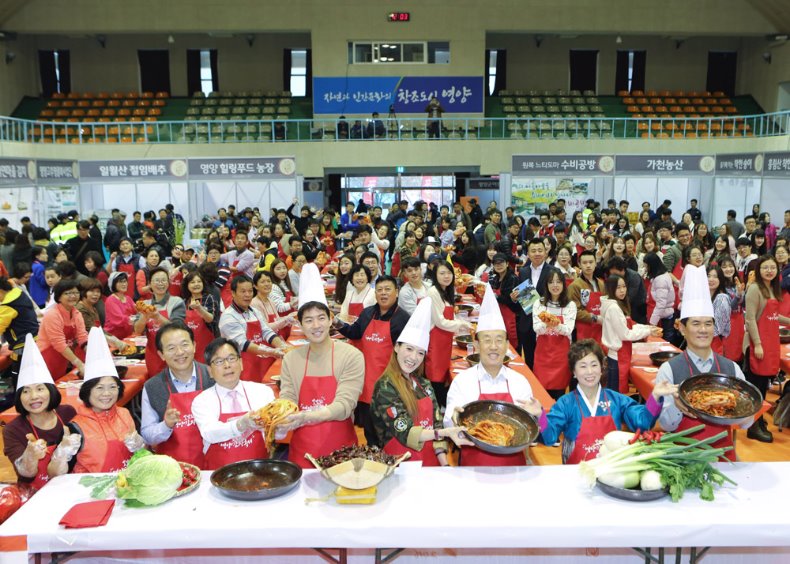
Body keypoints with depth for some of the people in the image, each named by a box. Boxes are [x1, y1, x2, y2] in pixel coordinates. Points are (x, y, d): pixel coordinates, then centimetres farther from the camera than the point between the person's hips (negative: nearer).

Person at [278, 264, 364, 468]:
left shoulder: (352, 356, -10)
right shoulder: (291, 359, 1)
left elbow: (344, 406, -18)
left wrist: (304, 417, -33)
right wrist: (280, 420, -27)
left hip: (340, 449, -2)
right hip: (301, 452, 2)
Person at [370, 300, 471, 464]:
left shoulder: (424, 384, 9)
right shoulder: (385, 387, -9)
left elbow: (436, 424, 7)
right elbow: (404, 433, -15)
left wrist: (445, 465, -5)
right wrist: (446, 432, -26)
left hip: (432, 461, 4)